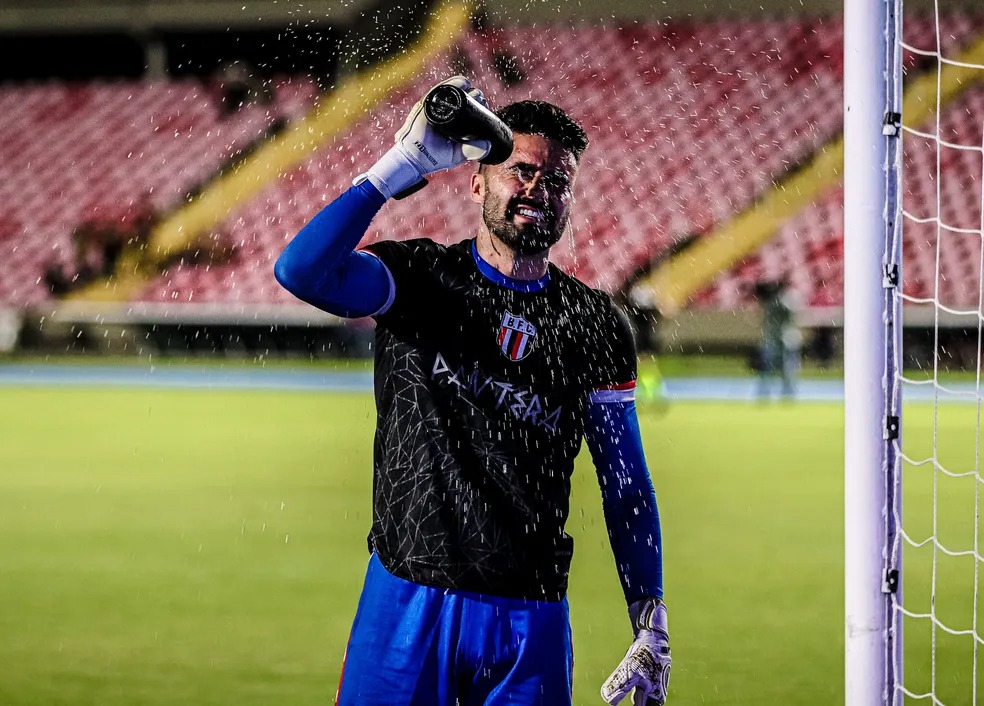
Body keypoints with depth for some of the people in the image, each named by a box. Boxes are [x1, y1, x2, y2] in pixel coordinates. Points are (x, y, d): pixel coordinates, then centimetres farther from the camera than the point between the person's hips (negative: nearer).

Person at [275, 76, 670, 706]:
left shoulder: (595, 326, 7)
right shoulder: (418, 278, 2)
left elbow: (627, 490, 10)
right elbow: (302, 271, -18)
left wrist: (652, 630, 3)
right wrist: (405, 163, -17)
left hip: (530, 622, 2)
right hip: (407, 599, -2)